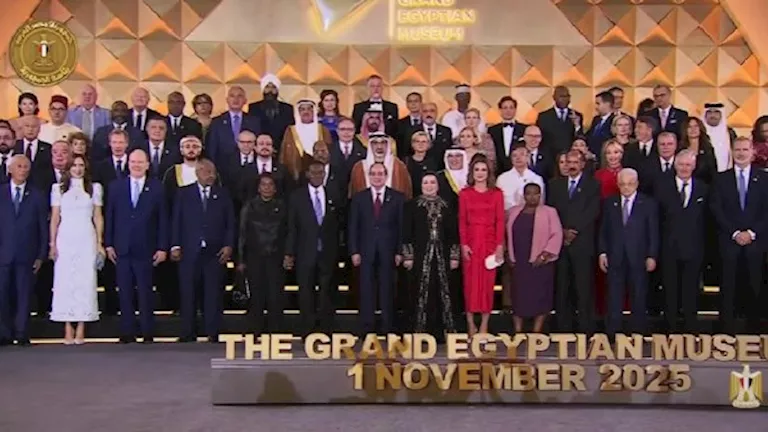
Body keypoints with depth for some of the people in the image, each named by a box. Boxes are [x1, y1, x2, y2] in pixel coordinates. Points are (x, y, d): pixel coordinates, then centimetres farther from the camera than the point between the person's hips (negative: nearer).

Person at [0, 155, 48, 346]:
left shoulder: (37, 197, 7)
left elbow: (43, 228, 6)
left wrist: (41, 255, 0)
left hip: (26, 255, -1)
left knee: (24, 295, 2)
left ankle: (21, 334, 8)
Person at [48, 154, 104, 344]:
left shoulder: (95, 188, 10)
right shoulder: (58, 188, 10)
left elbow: (98, 217, 8)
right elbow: (54, 218, 8)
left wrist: (100, 243, 2)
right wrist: (52, 244, 1)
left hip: (87, 239, 0)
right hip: (65, 239, 0)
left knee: (85, 281, -4)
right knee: (65, 281, -3)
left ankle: (81, 330, 0)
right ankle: (68, 329, 1)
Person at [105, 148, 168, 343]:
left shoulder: (157, 188, 2)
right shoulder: (116, 187, 8)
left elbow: (163, 220, 1)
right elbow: (110, 217, 8)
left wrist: (162, 247, -3)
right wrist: (108, 244, 3)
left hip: (145, 249, -2)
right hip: (122, 249, 2)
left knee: (145, 292, 1)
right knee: (125, 292, 3)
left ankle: (148, 333, 9)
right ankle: (127, 333, 9)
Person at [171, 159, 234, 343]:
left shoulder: (223, 194, 10)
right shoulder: (184, 193, 8)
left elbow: (231, 223, 8)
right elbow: (176, 221, 5)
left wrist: (228, 245, -2)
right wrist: (175, 245, -3)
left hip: (215, 252, 0)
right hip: (190, 251, 0)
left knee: (213, 293, 1)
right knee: (188, 293, 2)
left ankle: (213, 333, 7)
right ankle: (188, 333, 10)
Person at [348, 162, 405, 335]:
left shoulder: (397, 198, 5)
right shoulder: (358, 198, 8)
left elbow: (401, 226, 2)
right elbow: (353, 227, 5)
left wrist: (399, 251, -4)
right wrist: (354, 251, -3)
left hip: (388, 252, -1)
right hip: (366, 251, 1)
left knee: (387, 290, 3)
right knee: (366, 291, 2)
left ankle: (387, 328, 10)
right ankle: (367, 328, 8)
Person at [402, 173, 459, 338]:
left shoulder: (446, 207, 10)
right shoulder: (412, 206, 4)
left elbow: (453, 232, 9)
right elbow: (406, 232, 0)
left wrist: (454, 256, 3)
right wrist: (408, 256, -6)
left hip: (442, 256, 2)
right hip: (421, 256, -2)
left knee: (442, 292, 1)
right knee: (422, 292, -2)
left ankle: (440, 330, 8)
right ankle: (421, 330, 4)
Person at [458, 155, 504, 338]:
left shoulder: (497, 193, 5)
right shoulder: (465, 193, 5)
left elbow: (500, 220, 1)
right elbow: (462, 221, 2)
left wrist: (500, 245, -7)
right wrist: (463, 244, -7)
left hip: (489, 241, 0)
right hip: (471, 241, 0)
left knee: (487, 281, 2)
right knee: (470, 281, 2)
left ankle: (484, 324, 8)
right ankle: (471, 323, 8)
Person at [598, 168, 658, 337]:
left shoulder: (648, 204, 2)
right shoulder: (609, 203, 9)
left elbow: (653, 232, 0)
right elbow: (603, 231, 9)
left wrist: (652, 256, -5)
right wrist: (602, 252, 1)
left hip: (638, 258, -1)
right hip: (615, 258, 2)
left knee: (639, 297, 5)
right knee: (614, 298, 3)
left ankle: (639, 334, 13)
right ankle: (612, 334, 7)